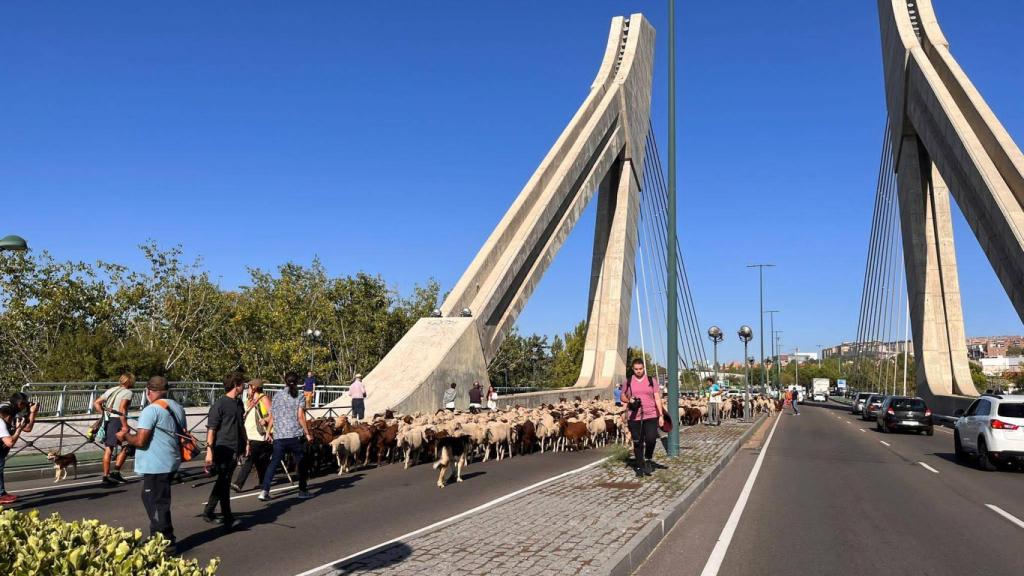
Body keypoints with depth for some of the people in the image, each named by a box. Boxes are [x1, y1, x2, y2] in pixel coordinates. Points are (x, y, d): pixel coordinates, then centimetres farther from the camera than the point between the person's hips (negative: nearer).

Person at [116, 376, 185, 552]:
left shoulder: (151, 410, -17)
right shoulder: (178, 408, 10)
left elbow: (140, 440, -21)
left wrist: (125, 436, -2)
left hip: (156, 466, -9)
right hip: (171, 463, 9)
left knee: (157, 504, 0)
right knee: (150, 499, 21)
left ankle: (166, 542, 6)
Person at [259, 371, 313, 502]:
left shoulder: (277, 396, 10)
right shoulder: (298, 397, -2)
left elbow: (271, 416, 12)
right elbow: (300, 417, -8)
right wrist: (307, 433, -4)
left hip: (279, 436, 3)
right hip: (295, 435, -3)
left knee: (274, 463, 7)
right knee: (301, 463, 9)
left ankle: (264, 491, -3)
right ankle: (302, 491, 15)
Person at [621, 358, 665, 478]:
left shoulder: (652, 380, 5)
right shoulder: (628, 381, 7)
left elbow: (657, 398, 2)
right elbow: (622, 396, 15)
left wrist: (661, 415, -4)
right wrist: (629, 400, -8)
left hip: (651, 416, -1)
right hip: (634, 417, 1)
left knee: (651, 439, -14)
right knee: (637, 443, 5)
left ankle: (648, 459, 13)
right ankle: (640, 467, 18)